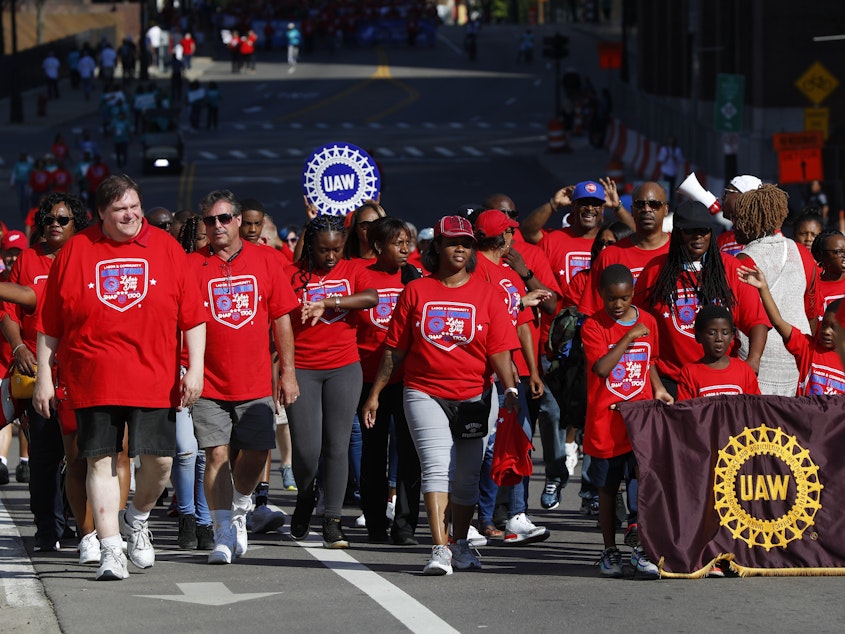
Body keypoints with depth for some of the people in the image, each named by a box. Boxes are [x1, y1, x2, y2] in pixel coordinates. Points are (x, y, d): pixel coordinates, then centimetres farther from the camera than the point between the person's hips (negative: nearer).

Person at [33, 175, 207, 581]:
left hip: (154, 377, 1)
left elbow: (192, 315, 5)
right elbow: (49, 325, 8)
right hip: (93, 379, -1)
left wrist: (195, 368, -3)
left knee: (159, 460, -1)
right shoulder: (75, 252, 4)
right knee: (101, 460, -3)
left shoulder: (166, 249, 6)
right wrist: (44, 376, 5)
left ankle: (137, 519, 28)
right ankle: (111, 549, 3)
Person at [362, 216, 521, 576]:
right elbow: (395, 349, 9)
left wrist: (510, 388, -17)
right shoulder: (416, 292, 4)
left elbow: (499, 350, -2)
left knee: (466, 476, 10)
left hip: (474, 397, 1)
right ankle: (440, 550, -21)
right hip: (425, 394, -1)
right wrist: (375, 393, 8)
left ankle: (460, 544, 29)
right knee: (437, 467, -16)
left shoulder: (485, 293, 3)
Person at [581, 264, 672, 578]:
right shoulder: (593, 326, -6)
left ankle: (639, 545, -2)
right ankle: (610, 551, 16)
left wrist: (659, 390, 4)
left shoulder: (648, 322, 7)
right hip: (605, 421, -2)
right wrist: (628, 337, -20)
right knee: (608, 488, 7)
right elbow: (601, 367, -19)